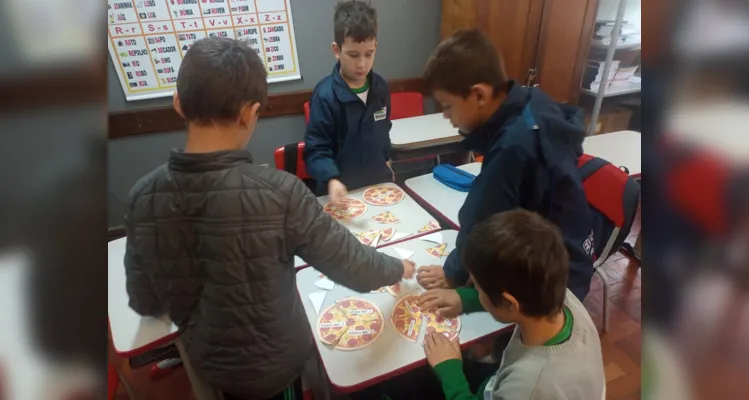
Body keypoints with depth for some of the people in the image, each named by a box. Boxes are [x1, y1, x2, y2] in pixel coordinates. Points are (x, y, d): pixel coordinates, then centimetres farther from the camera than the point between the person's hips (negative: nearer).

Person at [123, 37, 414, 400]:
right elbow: (354, 268, -20)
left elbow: (145, 303, -6)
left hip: (204, 364, 4)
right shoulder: (279, 193, -31)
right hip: (276, 365, -3)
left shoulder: (144, 196, -19)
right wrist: (399, 268, 0)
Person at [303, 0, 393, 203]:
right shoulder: (325, 95, -21)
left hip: (379, 183, 6)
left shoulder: (380, 87, -3)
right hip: (342, 190, -5)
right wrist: (332, 180, -37)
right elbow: (316, 150, -21)